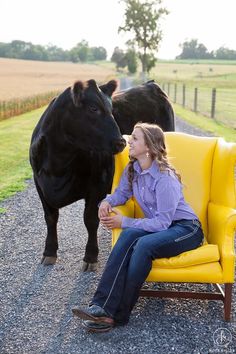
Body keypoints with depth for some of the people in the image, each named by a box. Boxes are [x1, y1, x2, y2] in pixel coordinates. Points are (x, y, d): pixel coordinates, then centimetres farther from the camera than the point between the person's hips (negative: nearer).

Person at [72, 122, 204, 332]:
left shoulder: (165, 178, -22)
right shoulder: (132, 170, 2)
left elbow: (162, 222, -23)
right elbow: (122, 193, 18)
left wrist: (124, 222, -21)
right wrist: (107, 201, -5)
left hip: (186, 228, -6)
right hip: (161, 227, 6)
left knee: (143, 244, -34)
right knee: (129, 235, -27)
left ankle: (118, 315, -26)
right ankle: (102, 306, -35)